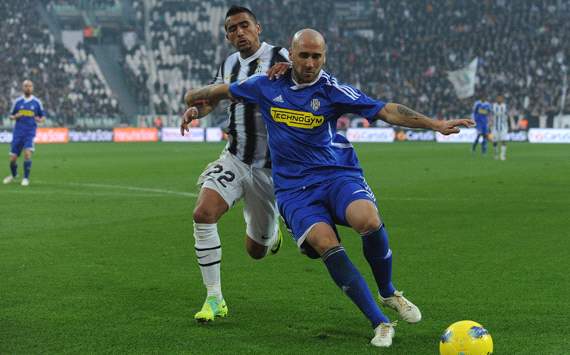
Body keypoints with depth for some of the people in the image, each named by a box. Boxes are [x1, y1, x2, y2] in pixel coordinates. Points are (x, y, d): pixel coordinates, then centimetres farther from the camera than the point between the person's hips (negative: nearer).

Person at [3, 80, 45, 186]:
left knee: (27, 153, -24)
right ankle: (13, 175, 33)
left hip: (30, 133, -2)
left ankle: (26, 178, -9)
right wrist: (15, 117, -9)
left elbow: (43, 116, 11)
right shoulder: (17, 101, 6)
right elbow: (11, 116, 14)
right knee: (13, 158, 3)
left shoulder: (37, 102, 3)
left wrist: (40, 120, -11)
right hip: (18, 132, 2)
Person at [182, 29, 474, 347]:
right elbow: (223, 91, 25)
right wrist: (197, 109, 14)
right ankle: (380, 323, -21)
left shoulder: (332, 90, -2)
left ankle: (389, 293, -3)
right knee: (325, 243, -28)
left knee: (367, 220, -33)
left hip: (338, 174, -1)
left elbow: (386, 111, -9)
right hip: (293, 187, 1)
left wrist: (436, 124, -17)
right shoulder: (267, 85, 5)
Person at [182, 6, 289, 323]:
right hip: (235, 160, 3)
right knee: (203, 214, -24)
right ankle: (214, 299, -13)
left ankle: (273, 228, 48)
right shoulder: (229, 65, 8)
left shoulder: (280, 57, -8)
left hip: (270, 168, -3)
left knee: (256, 250, 8)